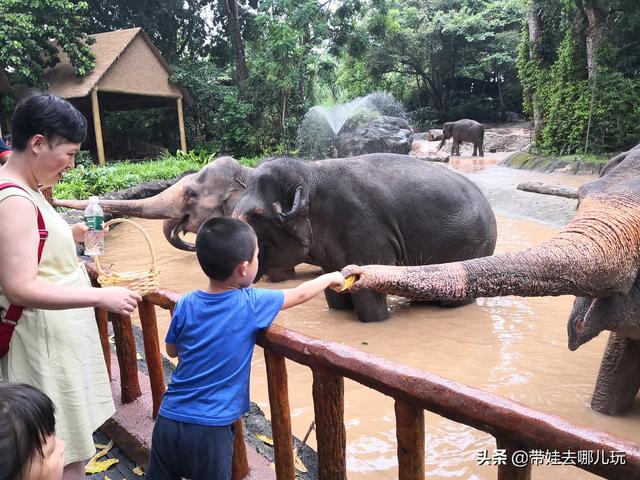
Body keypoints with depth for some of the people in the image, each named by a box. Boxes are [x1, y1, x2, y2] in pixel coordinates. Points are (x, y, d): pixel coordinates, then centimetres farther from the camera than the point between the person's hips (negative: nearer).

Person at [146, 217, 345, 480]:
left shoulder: (187, 304, -3)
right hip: (210, 429, -3)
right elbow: (300, 294, 4)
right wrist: (330, 277, 21)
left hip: (168, 420, 4)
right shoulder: (251, 304, -12)